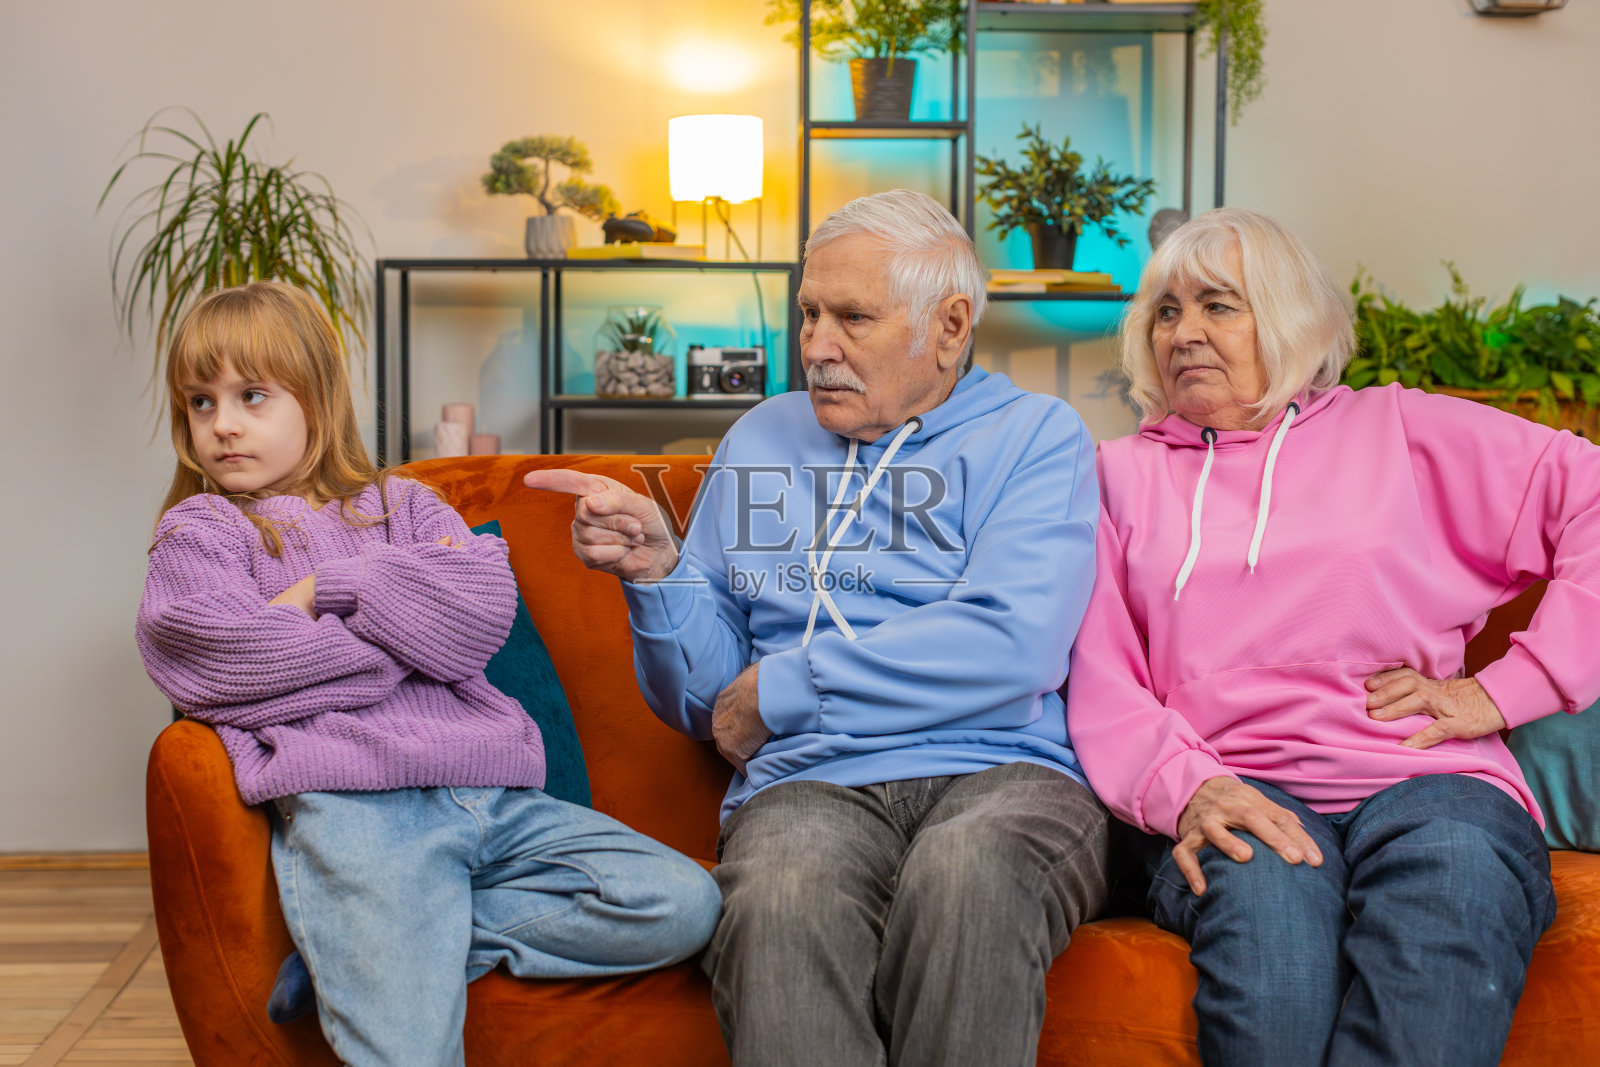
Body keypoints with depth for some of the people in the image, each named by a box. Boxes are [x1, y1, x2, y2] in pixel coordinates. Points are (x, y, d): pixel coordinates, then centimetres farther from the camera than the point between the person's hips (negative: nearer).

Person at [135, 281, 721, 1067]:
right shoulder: (200, 531, 17)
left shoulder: (402, 504, 26)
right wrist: (416, 631, 3)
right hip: (350, 803, -6)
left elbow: (488, 605, 5)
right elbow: (239, 663, -4)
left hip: (489, 795, 6)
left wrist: (328, 589, 0)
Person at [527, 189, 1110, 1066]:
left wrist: (780, 689, -5)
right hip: (808, 784, 2)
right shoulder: (759, 442, 21)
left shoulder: (1035, 435, 9)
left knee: (968, 870, -37)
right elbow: (704, 702, 20)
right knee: (777, 903, -34)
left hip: (1002, 772, -1)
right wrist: (657, 573, 0)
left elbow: (1011, 648, -11)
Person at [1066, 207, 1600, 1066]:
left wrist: (1507, 686, 0)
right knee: (1264, 895, -36)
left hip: (1424, 778, 0)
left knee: (1452, 878, -36)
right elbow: (1097, 680, 10)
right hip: (1236, 793, 1)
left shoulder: (1399, 430, 19)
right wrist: (1185, 788, -10)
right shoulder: (1122, 472, 21)